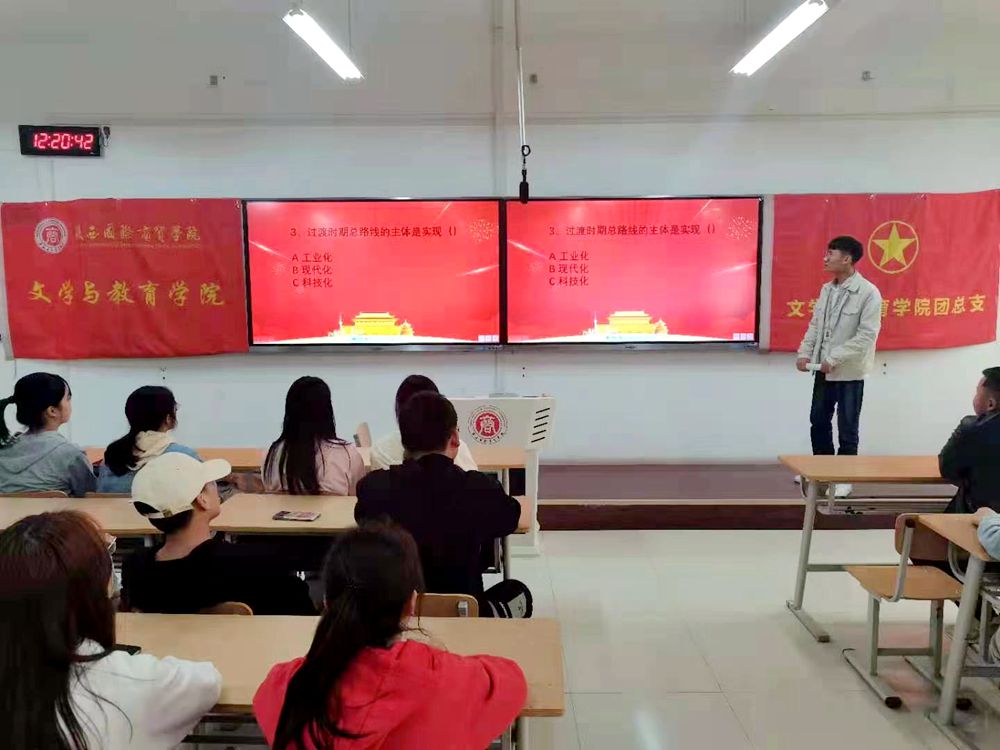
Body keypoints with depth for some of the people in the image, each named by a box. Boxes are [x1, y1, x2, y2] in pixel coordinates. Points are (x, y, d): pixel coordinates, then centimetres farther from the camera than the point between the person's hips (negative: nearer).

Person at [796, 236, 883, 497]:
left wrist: (835, 359, -21)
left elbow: (867, 335, -19)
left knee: (847, 427, 6)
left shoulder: (868, 293, -15)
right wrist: (805, 353, 0)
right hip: (823, 368, 6)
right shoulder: (826, 289, 6)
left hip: (849, 371, -6)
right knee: (818, 420, 15)